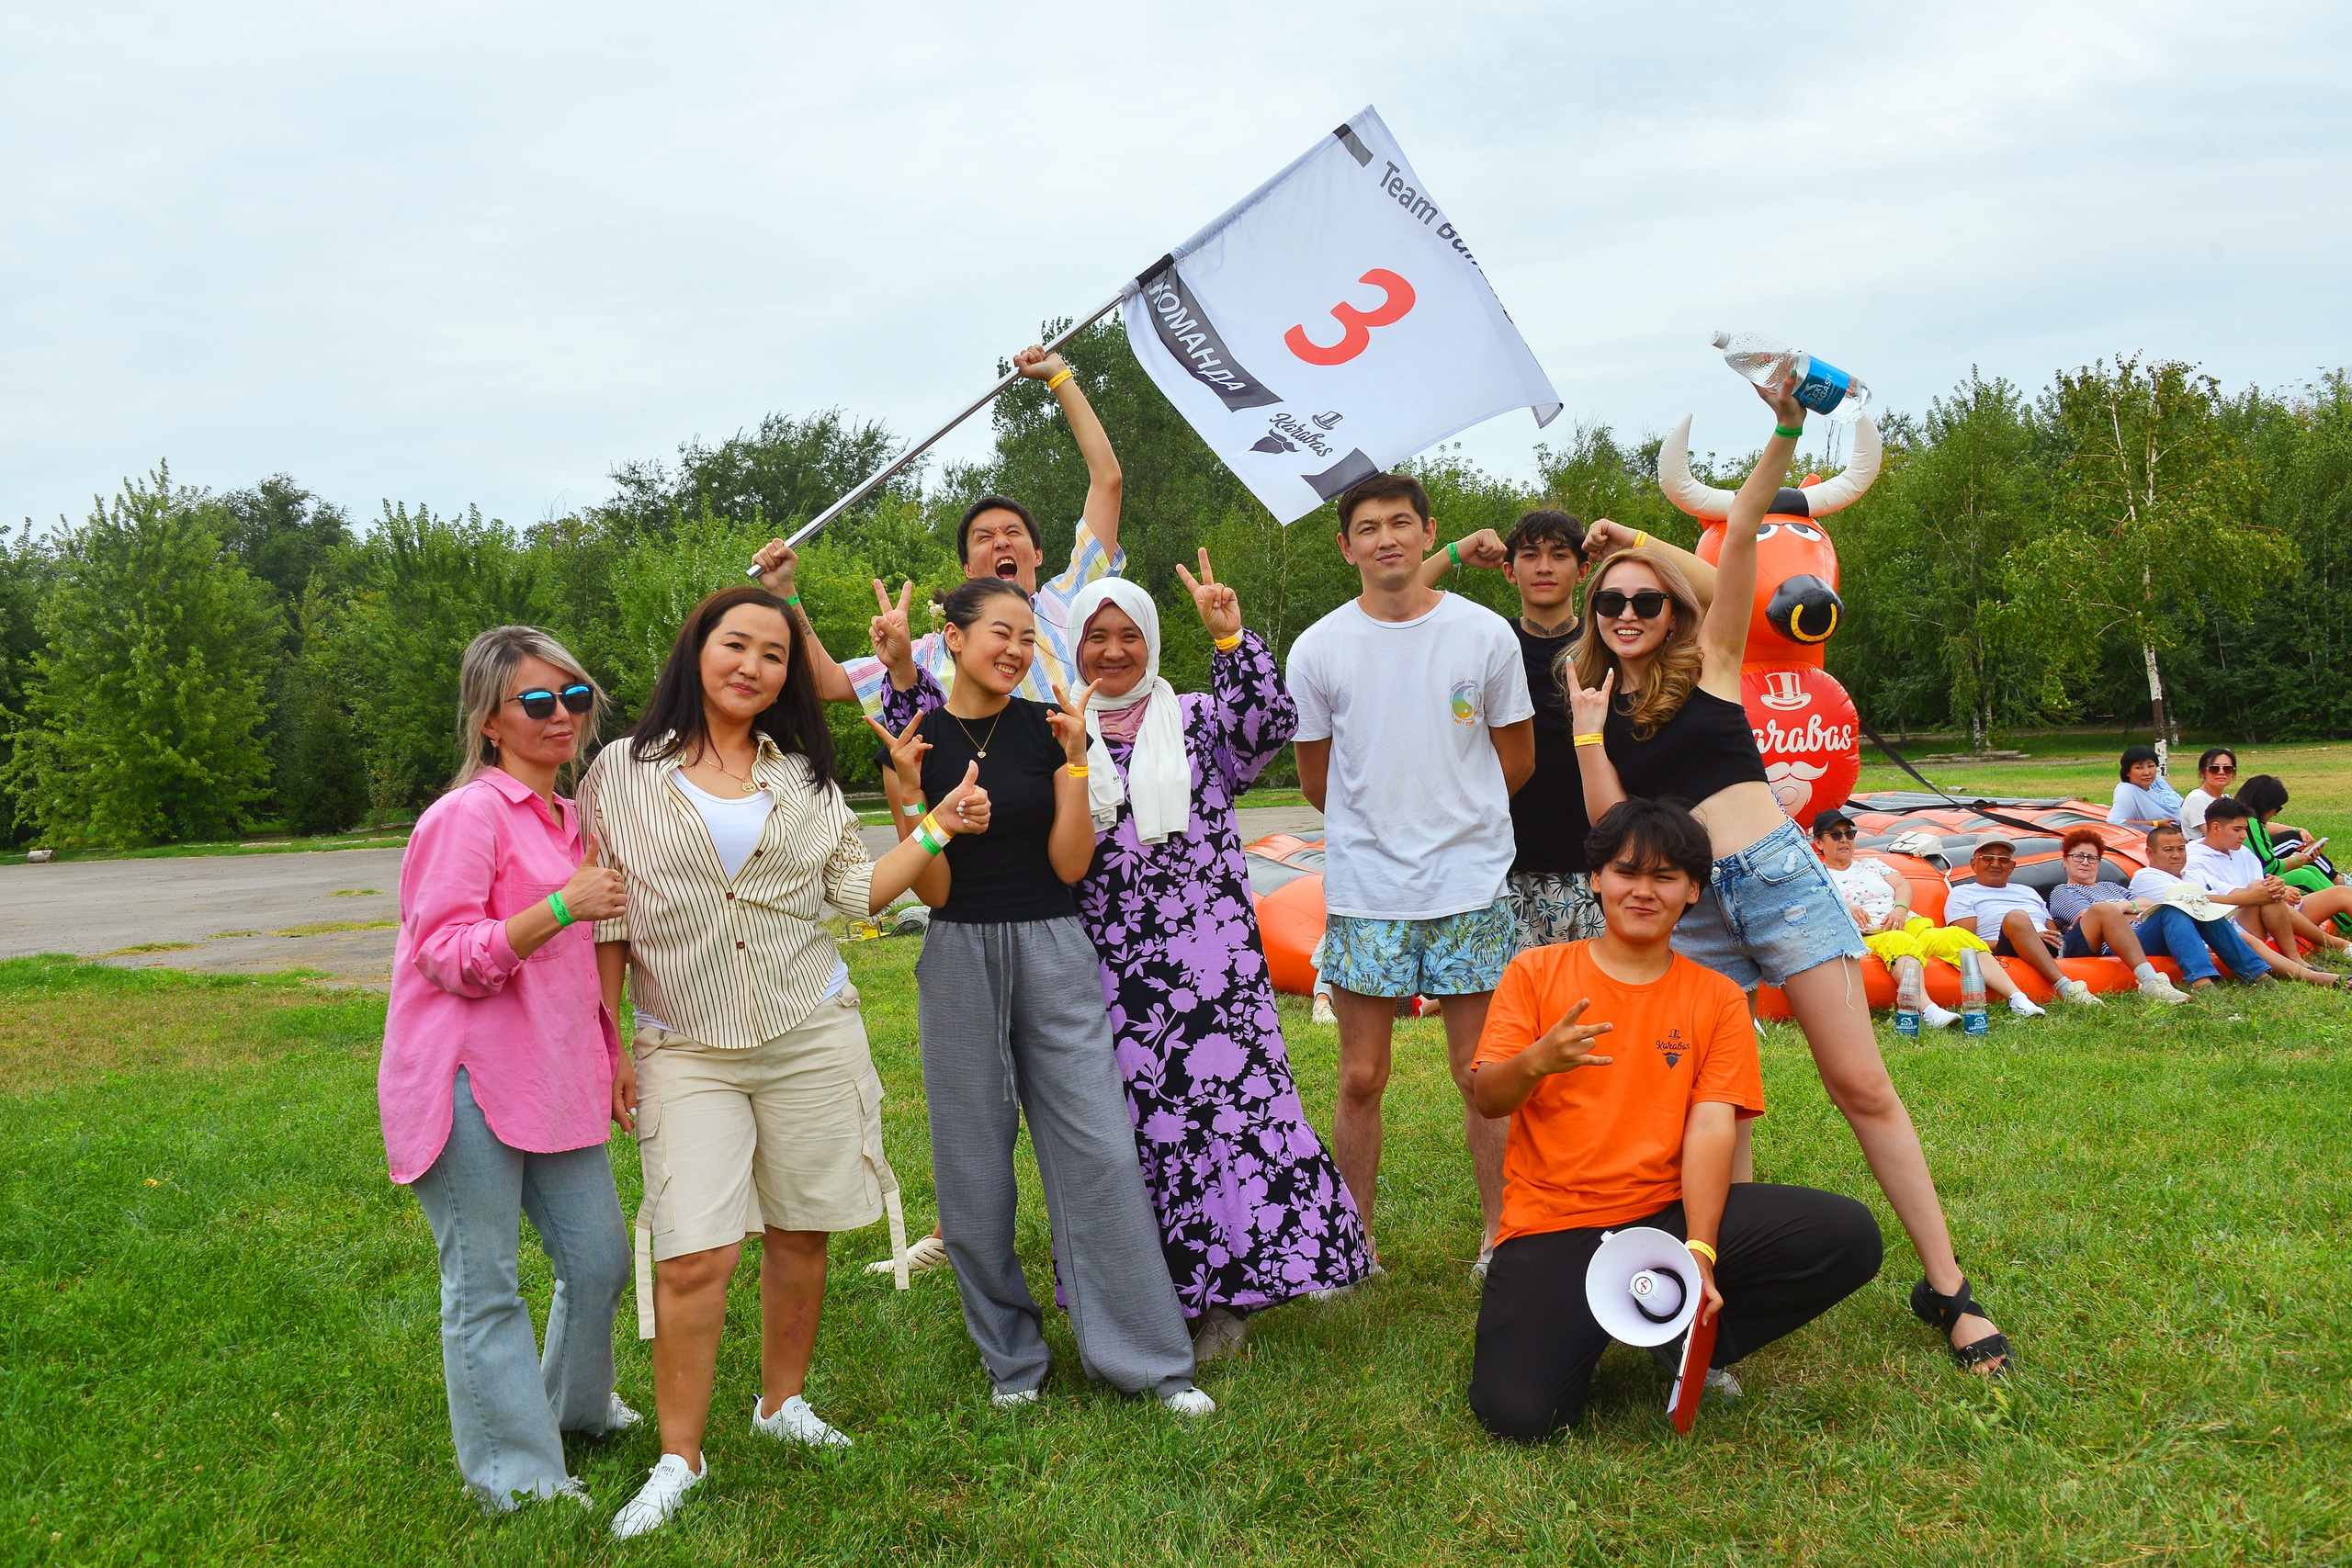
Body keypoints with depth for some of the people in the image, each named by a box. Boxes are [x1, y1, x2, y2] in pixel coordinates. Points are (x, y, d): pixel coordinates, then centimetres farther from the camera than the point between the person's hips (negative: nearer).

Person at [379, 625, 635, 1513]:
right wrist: (560, 908, -24)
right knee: (484, 1286, 1)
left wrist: (611, 1061, 27)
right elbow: (449, 959, -15)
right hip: (472, 1082, -8)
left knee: (600, 1259, 12)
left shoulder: (571, 821, 15)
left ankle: (574, 1405, 37)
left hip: (554, 1076, 8)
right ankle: (515, 1474, 14)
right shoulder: (468, 814, -11)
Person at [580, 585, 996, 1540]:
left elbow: (858, 890, 8)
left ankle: (782, 1402, 30)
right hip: (687, 1049, -3)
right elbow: (606, 921, 3)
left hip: (812, 1033, 3)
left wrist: (939, 829, -1)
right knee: (696, 1256, -9)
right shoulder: (625, 772, 2)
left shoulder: (803, 777, 10)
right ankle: (679, 1460, 6)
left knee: (800, 1232, 9)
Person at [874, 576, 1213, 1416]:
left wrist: (1075, 759, -11)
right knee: (975, 1164, 6)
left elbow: (1070, 864, -4)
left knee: (1101, 1150, -3)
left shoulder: (1047, 727, 1)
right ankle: (1011, 1356, 23)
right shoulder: (916, 737, -2)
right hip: (960, 959, 0)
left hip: (1054, 952, 0)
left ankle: (1149, 1356, 7)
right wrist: (911, 792, -18)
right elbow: (931, 889, -5)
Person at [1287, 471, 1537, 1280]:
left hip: (1472, 886, 0)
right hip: (1362, 890, 0)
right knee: (1361, 1078, 6)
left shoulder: (1486, 634, 0)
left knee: (1483, 1075, 6)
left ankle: (1501, 1235, 20)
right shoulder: (1317, 649, 1)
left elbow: (1517, 762, 10)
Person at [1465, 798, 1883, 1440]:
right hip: (1554, 1225, -2)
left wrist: (1700, 1249, -19)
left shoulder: (1718, 999, 8)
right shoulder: (1535, 971, 4)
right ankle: (1582, 1328, 10)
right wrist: (1537, 1061, -26)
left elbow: (1711, 1127, -4)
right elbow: (1489, 1100, -2)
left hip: (1668, 1212, 2)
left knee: (1850, 1237, -21)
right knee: (1517, 1410, -25)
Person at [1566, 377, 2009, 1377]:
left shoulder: (1710, 657, 5)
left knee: (1861, 1085, -3)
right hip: (1686, 910, 3)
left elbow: (1740, 538, -9)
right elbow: (1611, 826, 0)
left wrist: (1782, 438, -21)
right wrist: (1587, 730, -7)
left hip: (1778, 875, -2)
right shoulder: (1598, 702, 10)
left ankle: (1947, 1289, 3)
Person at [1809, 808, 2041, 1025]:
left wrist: (1900, 908, -6)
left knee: (1957, 936, -24)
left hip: (1912, 926, 5)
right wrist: (1843, 910, -21)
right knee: (1900, 941, -40)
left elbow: (1903, 885, 16)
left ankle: (2017, 998, -32)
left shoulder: (1871, 865, 30)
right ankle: (1927, 1010, -61)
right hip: (1868, 937, -5)